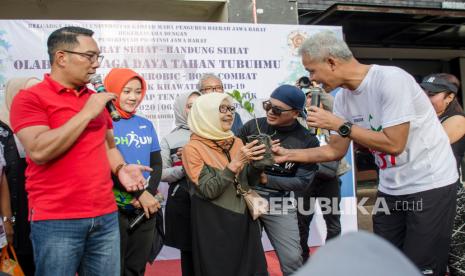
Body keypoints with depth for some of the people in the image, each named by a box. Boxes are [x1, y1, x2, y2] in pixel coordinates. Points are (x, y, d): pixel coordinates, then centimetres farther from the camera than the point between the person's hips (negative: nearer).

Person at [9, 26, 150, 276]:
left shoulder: (97, 99, 12)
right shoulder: (29, 98, -5)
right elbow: (39, 151, -18)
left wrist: (120, 168, -1)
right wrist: (86, 113, -14)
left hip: (106, 216, 5)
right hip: (56, 220, -5)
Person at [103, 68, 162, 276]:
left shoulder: (146, 125, 8)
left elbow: (157, 164, 6)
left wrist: (149, 194, -11)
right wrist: (140, 194, -16)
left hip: (145, 209, 5)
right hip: (114, 208, -4)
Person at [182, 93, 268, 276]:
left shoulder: (237, 142, 4)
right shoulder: (193, 148, -11)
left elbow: (248, 181, 8)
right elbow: (208, 190, -19)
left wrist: (258, 162, -10)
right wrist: (235, 162, -25)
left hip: (244, 220, 5)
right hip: (214, 225, -5)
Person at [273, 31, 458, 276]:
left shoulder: (390, 79, -21)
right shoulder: (343, 98, 0)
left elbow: (394, 144, -25)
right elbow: (335, 151, 7)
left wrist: (339, 125, -22)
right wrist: (289, 154, -1)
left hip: (429, 184, -6)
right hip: (390, 188, 7)